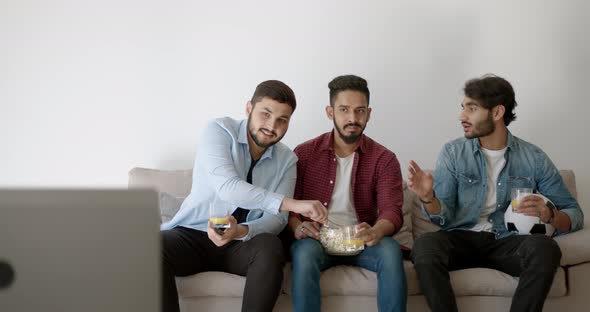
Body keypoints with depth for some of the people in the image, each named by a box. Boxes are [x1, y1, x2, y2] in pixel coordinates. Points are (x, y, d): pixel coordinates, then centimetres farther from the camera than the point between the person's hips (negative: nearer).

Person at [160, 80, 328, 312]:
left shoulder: (287, 160, 1)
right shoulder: (219, 131, -10)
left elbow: (277, 218, -6)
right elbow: (227, 187, -27)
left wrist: (240, 232, -29)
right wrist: (291, 203, -35)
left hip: (242, 243, 2)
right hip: (192, 234, -2)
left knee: (270, 247, -32)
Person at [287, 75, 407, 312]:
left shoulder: (384, 159, 3)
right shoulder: (304, 154, 5)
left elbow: (391, 210, -8)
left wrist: (376, 231, -32)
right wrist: (297, 227, -20)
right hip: (316, 239, 0)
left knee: (390, 250, -32)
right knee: (304, 251, -35)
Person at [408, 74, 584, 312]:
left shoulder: (534, 158, 2)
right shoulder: (453, 152, 3)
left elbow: (575, 214, 4)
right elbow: (444, 217, -2)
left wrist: (549, 215, -19)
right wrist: (428, 198, -25)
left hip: (506, 242, 0)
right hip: (461, 239, 0)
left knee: (544, 247, -34)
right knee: (425, 245, -34)